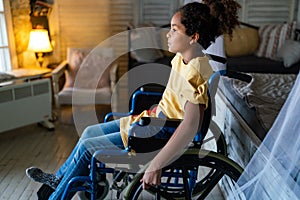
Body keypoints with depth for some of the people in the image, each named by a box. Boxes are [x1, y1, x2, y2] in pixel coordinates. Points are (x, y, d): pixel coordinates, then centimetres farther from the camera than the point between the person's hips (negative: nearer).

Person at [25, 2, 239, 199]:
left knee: (86, 147, -6)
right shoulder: (181, 58, 0)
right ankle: (59, 178, 33)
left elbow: (190, 127, -38)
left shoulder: (195, 73, -29)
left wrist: (156, 165, -37)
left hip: (162, 133, -9)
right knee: (90, 132, 13)